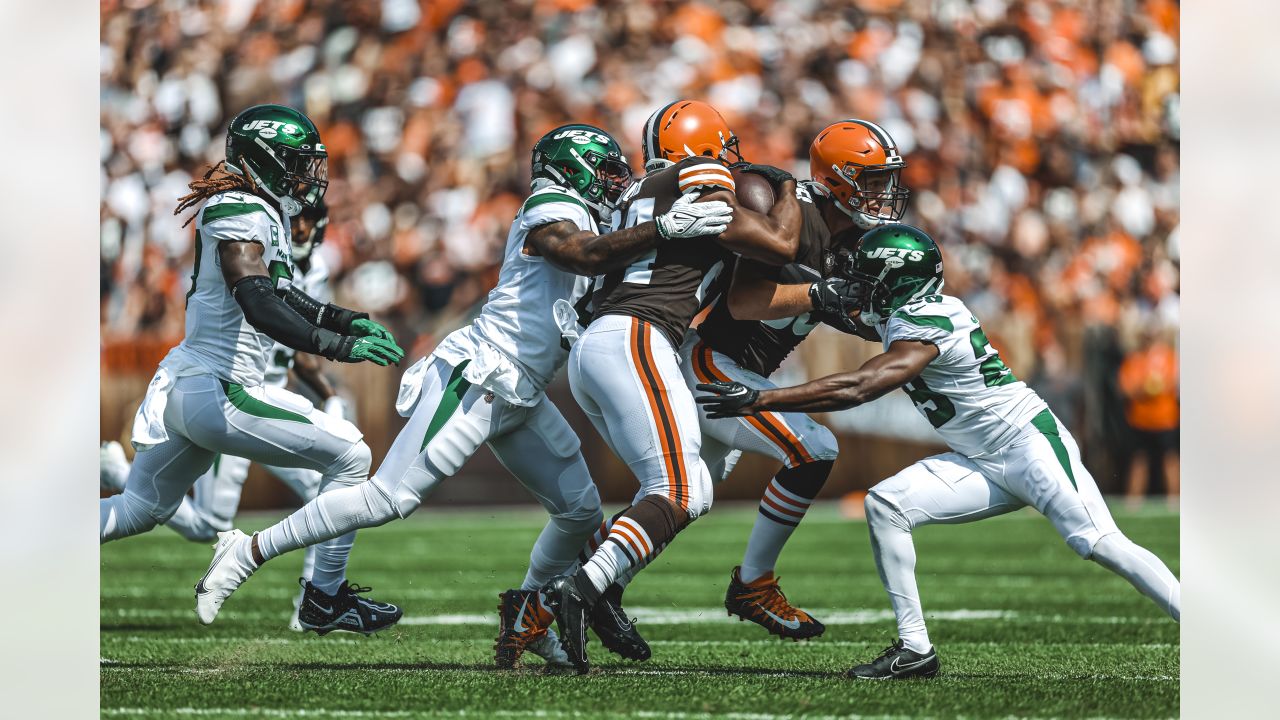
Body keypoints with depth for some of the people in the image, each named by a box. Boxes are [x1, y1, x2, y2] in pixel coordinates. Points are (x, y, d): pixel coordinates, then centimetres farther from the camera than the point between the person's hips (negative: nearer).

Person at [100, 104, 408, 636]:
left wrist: (343, 319, 16)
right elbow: (259, 306, -29)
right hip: (217, 393, -10)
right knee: (349, 457, -5)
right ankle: (325, 598, 2)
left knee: (141, 511, 23)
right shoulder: (241, 214, -17)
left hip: (181, 387, 11)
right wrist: (339, 347, -34)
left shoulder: (264, 213, 14)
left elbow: (277, 293, 27)